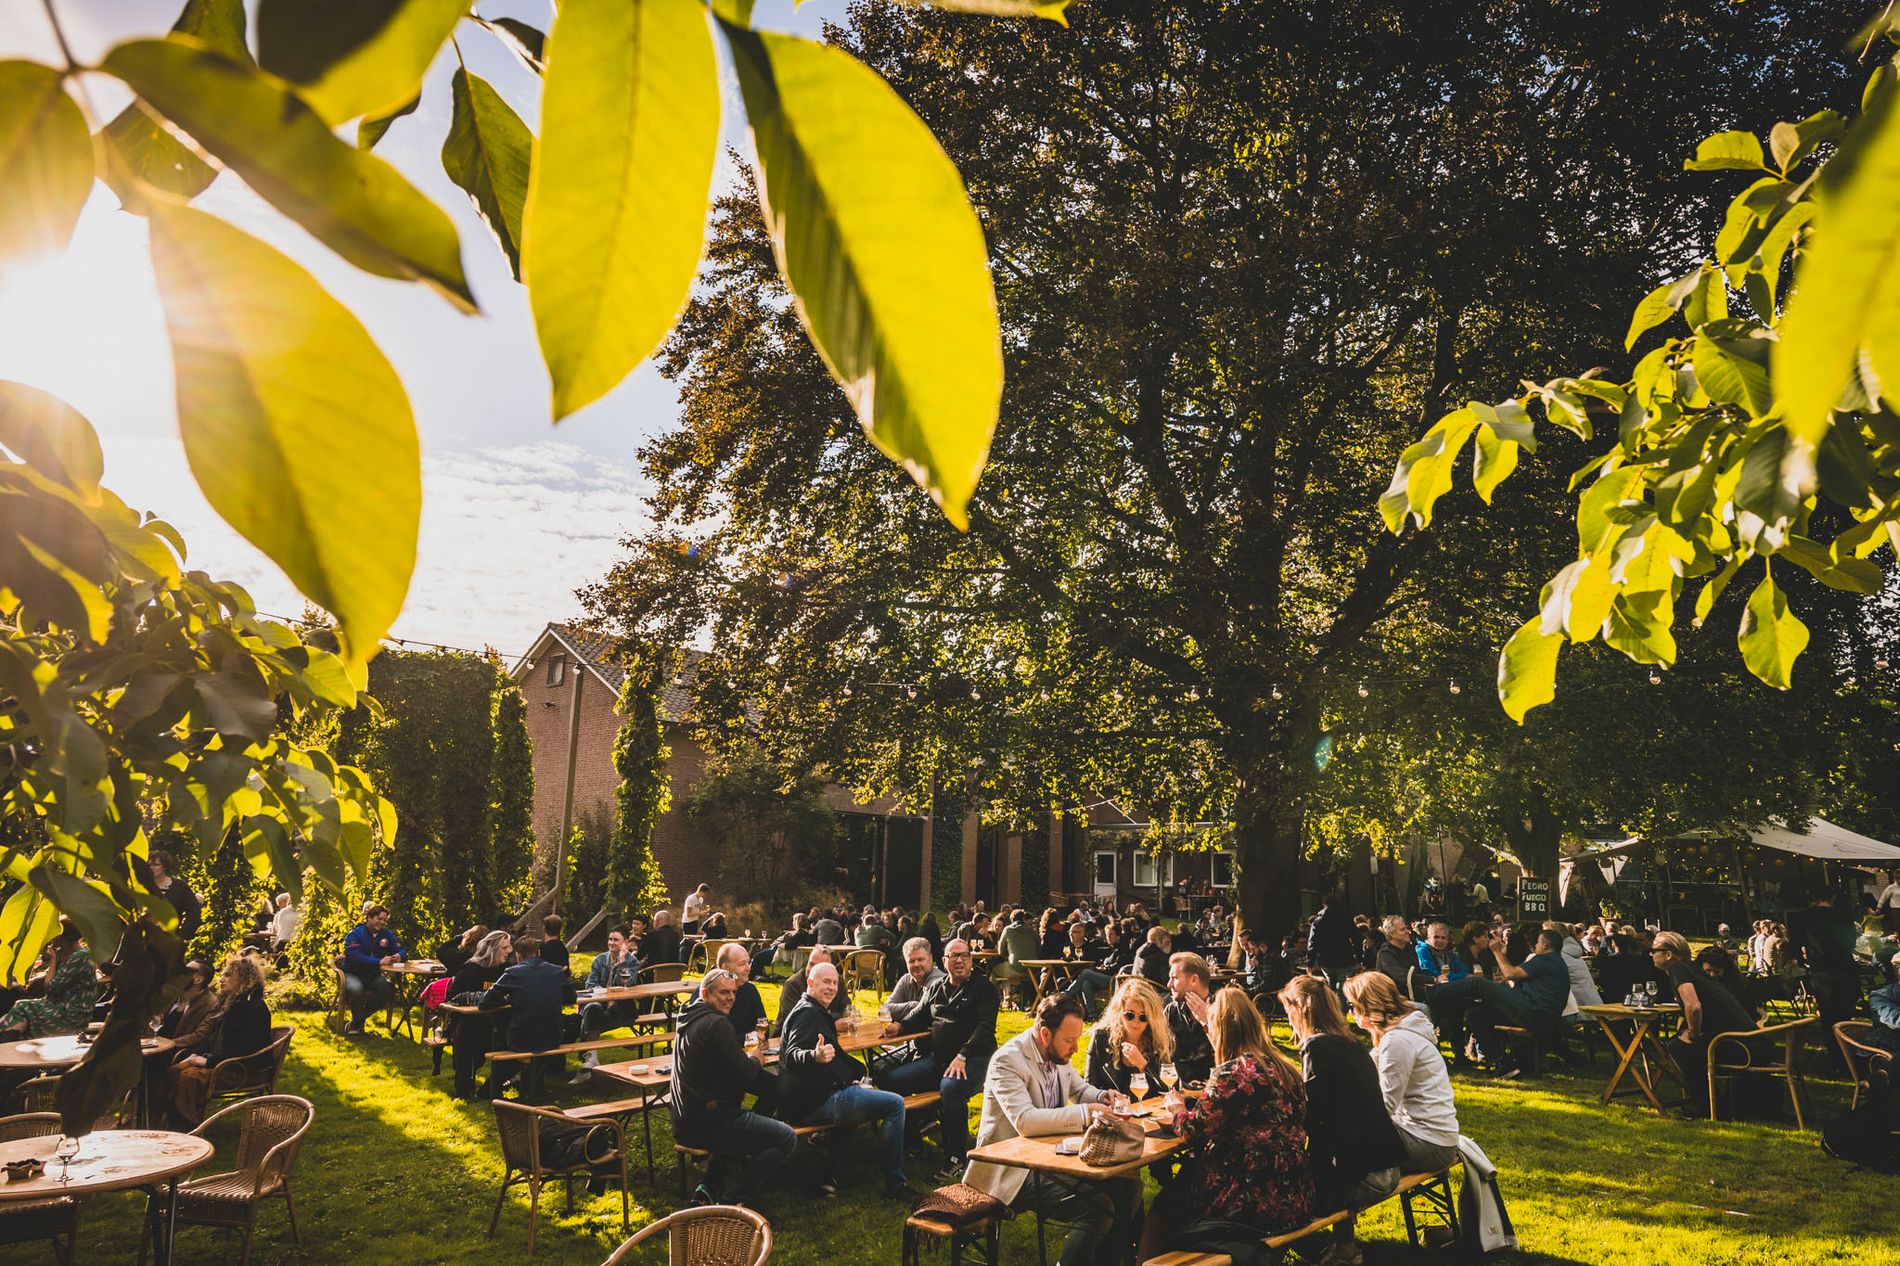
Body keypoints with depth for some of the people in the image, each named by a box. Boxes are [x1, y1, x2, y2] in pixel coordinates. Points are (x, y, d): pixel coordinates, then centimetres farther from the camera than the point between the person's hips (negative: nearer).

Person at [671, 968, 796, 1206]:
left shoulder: (688, 1018, 12)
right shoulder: (715, 1024, -17)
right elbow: (743, 1074, -19)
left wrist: (743, 1054, 9)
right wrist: (754, 1059, 2)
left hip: (685, 1124, 10)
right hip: (709, 1123, -10)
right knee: (787, 1139, -5)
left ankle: (709, 1189, 23)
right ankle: (732, 1201, -2)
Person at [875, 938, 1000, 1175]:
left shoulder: (985, 988, 3)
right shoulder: (936, 988, 20)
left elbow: (985, 1027, -8)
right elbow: (919, 1018, 26)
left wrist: (962, 1056, -21)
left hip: (972, 1058, -6)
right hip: (936, 1058, 6)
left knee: (950, 1088, -38)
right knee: (887, 1079, -12)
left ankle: (956, 1158, -23)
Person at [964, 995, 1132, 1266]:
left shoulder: (1058, 1054, 4)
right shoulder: (1008, 1060, -21)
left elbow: (1079, 1089, 22)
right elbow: (1024, 1121, -34)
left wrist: (1102, 1097, -1)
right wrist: (1086, 1112, -32)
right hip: (1013, 1169, -9)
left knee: (1127, 1189, -5)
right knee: (1097, 1209, -25)